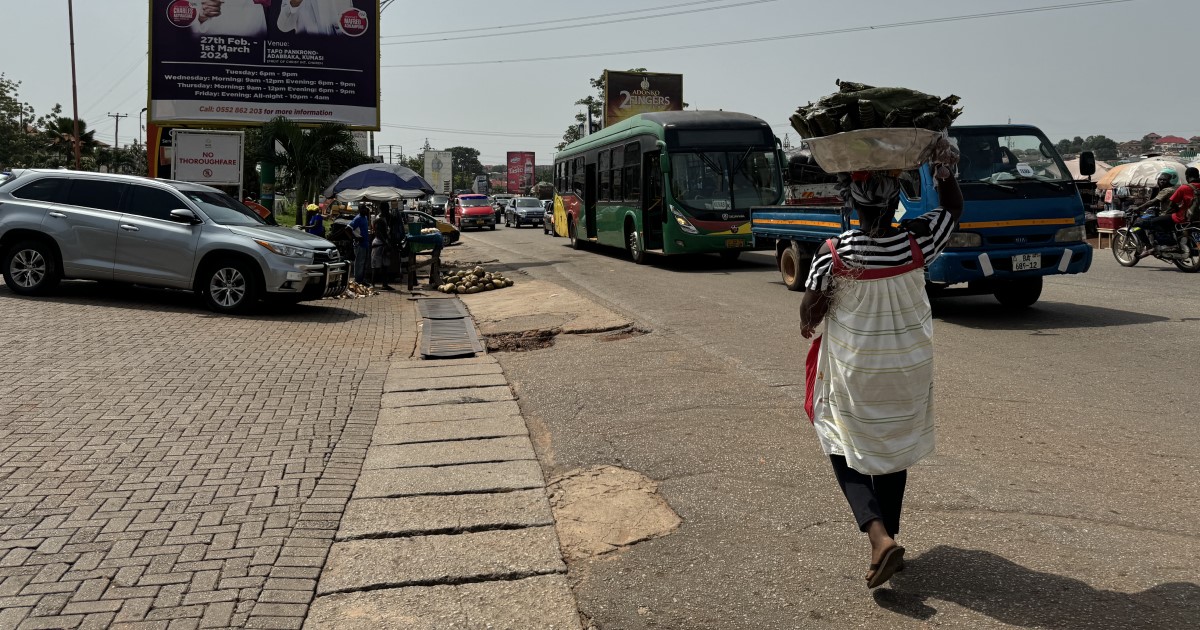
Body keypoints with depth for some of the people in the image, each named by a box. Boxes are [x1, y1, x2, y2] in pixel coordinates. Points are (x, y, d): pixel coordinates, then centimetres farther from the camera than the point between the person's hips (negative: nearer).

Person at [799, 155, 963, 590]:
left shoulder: (834, 253, -19)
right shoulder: (916, 242, -12)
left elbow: (811, 309, -8)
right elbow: (954, 209, 9)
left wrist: (807, 325, 12)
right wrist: (945, 169, 9)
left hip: (854, 372, -3)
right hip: (909, 367, 3)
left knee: (846, 452, 11)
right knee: (893, 450, 20)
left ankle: (879, 537, -9)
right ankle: (889, 536, 31)